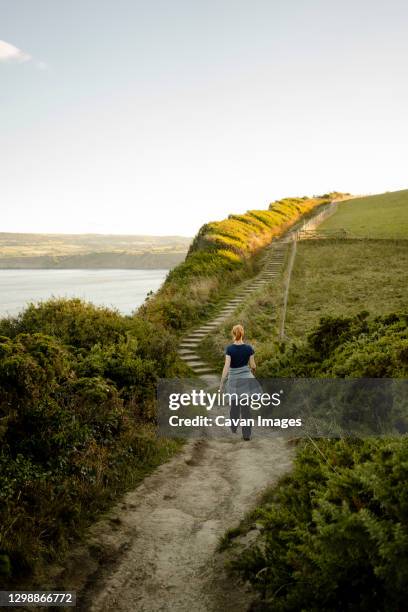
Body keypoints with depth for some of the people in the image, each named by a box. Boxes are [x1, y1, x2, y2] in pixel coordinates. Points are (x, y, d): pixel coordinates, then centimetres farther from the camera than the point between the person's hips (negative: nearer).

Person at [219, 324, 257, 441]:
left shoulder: (229, 348, -16)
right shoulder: (249, 348, -9)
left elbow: (226, 367, -18)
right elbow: (252, 365, 0)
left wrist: (221, 384, -10)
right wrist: (253, 370, 25)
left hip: (234, 380, -1)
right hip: (246, 378, 1)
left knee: (234, 404, 21)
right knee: (246, 407, 5)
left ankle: (233, 428, 37)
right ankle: (246, 434, 3)